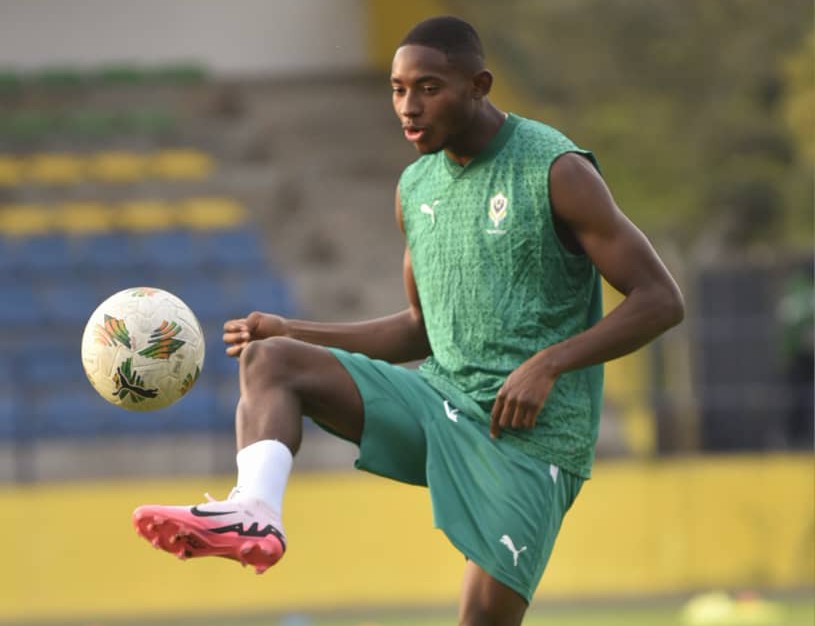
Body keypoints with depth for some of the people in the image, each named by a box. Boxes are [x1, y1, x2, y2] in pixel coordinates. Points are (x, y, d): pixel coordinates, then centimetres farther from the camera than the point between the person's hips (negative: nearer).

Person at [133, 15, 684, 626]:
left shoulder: (558, 173, -10)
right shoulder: (416, 186, 11)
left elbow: (661, 300, -11)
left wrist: (549, 363, -23)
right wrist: (292, 331, 10)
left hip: (530, 433, -6)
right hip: (440, 395, 6)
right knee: (269, 359, -12)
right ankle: (254, 514, -38)